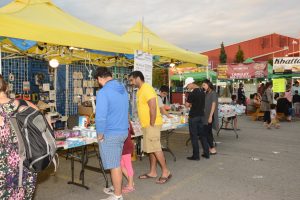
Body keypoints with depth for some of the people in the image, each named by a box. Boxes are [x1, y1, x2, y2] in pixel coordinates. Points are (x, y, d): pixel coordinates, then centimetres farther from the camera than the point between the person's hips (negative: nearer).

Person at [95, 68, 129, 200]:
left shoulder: (103, 92, -19)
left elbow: (100, 116, -23)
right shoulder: (122, 89, 7)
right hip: (123, 131, 8)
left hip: (110, 134, -8)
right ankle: (117, 187, 35)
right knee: (117, 163, 21)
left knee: (114, 166, 5)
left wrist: (100, 134, -10)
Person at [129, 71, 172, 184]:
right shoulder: (140, 90, 16)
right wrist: (147, 125, 18)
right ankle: (153, 172, 21)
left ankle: (166, 172, 4)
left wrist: (151, 124, -19)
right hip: (146, 125, 10)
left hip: (152, 125, -10)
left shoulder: (147, 89, -16)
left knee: (155, 148, -6)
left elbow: (153, 108, -22)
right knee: (150, 149, 13)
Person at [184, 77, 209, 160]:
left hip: (193, 116, -8)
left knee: (194, 136, 1)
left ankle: (196, 155, 6)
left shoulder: (192, 93, -18)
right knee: (202, 134, 15)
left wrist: (190, 104, 7)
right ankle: (206, 153, 21)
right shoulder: (202, 91, 7)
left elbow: (187, 105, -13)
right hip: (201, 115, 8)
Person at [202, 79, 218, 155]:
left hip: (210, 115, -8)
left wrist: (210, 116, -19)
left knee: (206, 132, -8)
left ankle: (213, 149, 0)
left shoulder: (213, 93, -10)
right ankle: (211, 148, 18)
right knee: (208, 132, 11)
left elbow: (213, 105, -14)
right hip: (205, 115, 8)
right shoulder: (206, 93, 12)